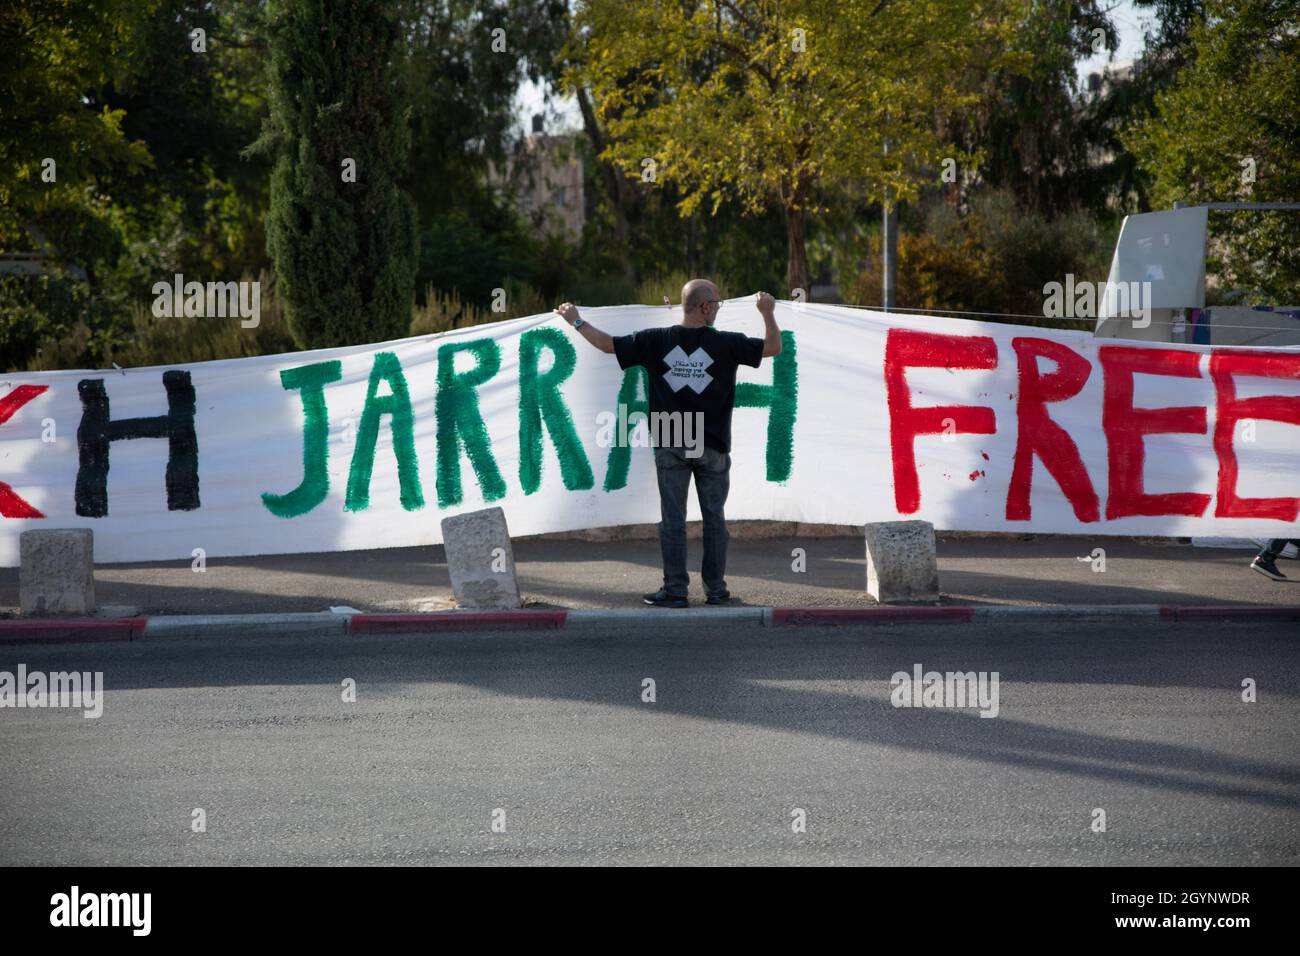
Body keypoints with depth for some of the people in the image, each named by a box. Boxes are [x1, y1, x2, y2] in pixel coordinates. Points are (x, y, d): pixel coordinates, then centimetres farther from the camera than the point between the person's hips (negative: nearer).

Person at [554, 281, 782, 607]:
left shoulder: (656, 340, -5)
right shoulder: (724, 344, -9)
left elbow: (608, 344, 1)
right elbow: (773, 347, -3)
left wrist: (576, 321, 15)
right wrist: (768, 313, 11)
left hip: (670, 446, 1)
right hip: (713, 446, -1)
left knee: (673, 519, 4)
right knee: (714, 518, 9)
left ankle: (675, 590, 3)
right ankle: (715, 589, 12)